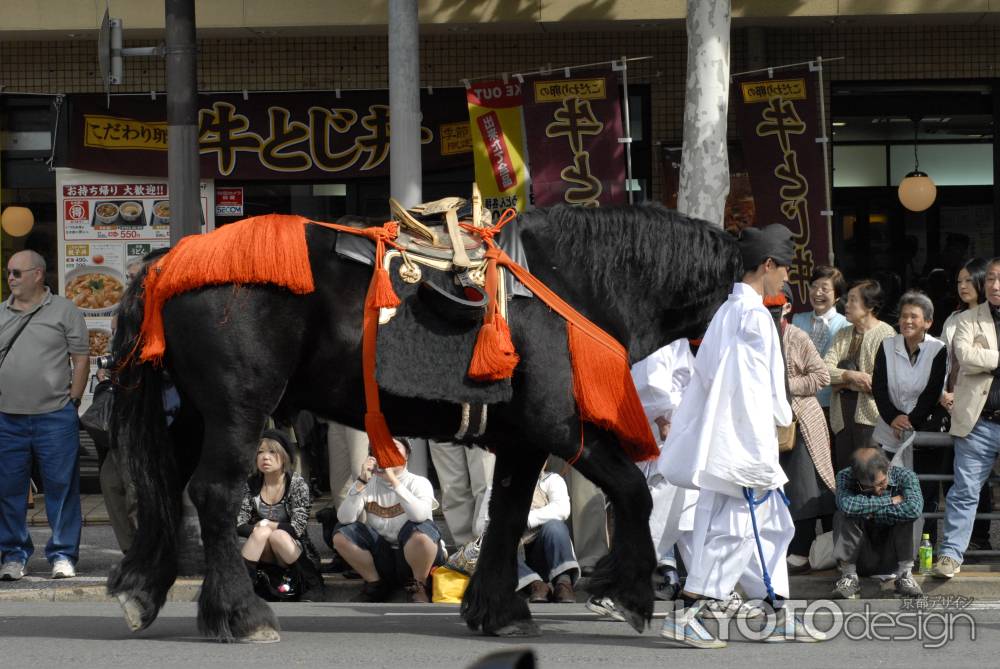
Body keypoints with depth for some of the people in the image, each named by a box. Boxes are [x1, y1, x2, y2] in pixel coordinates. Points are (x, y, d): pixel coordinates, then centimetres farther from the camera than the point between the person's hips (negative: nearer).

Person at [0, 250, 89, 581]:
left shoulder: (64, 311, 3)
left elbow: (81, 360, 3)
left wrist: (72, 403, -3)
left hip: (55, 417, -3)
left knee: (62, 487, -1)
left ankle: (62, 555, 8)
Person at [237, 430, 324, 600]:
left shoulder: (298, 484, -6)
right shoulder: (251, 485, 1)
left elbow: (297, 527, -16)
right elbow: (239, 526, -5)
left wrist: (266, 525, -11)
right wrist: (260, 530, -20)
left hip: (293, 552, -2)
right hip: (263, 554, 2)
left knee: (278, 536, -33)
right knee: (262, 532, -29)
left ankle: (313, 585, -21)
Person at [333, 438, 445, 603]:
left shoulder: (419, 483, -7)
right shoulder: (368, 484, 3)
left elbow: (420, 515, -30)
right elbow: (344, 519, -12)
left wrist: (393, 481, -29)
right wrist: (362, 482, -20)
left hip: (412, 554, -4)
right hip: (381, 555, 4)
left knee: (420, 530, -36)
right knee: (341, 536, -17)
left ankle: (418, 587, -9)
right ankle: (375, 583, 4)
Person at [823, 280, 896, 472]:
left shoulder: (886, 335, -5)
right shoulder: (843, 335, 17)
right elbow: (824, 369, 3)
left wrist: (845, 382, -7)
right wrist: (849, 375, -16)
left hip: (870, 415, -7)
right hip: (842, 415, 7)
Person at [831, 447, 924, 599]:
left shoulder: (905, 476, -12)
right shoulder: (845, 477, -12)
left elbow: (914, 508, -33)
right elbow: (846, 505, -35)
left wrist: (872, 512, -26)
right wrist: (890, 501, -26)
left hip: (893, 560, 0)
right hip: (861, 561, 0)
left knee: (908, 514, -24)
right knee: (843, 515, -24)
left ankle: (905, 574, -21)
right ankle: (848, 576, -21)